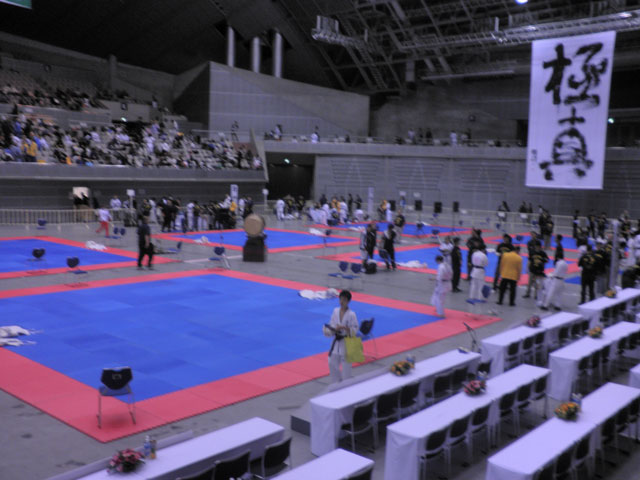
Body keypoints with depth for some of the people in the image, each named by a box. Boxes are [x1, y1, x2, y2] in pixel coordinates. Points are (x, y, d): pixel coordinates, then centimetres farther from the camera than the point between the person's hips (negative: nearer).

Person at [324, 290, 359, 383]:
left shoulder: (351, 314, -15)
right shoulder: (335, 311, 1)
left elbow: (355, 329, -12)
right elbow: (332, 325, 8)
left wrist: (344, 328, -25)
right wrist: (328, 331, -11)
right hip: (337, 341, 6)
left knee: (346, 365, 1)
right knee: (332, 363, 11)